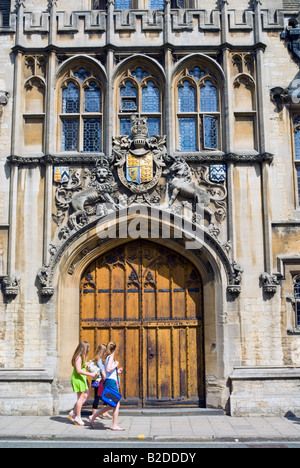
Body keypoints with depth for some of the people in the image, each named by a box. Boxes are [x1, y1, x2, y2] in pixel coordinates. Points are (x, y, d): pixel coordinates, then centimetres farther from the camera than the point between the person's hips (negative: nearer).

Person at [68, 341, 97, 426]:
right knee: (81, 397, -3)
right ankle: (78, 417, 7)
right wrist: (90, 374, -24)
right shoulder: (78, 357, -18)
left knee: (86, 396, 12)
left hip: (82, 379, 10)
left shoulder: (81, 357, 13)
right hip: (77, 379, -10)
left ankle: (73, 413, 16)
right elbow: (78, 370, -25)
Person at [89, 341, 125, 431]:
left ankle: (93, 417, 20)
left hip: (109, 382, 10)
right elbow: (108, 369, -26)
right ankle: (114, 425, 0)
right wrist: (115, 365, -13)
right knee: (116, 404, -4)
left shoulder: (108, 357, 17)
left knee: (110, 406, 14)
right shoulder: (111, 357, -11)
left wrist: (117, 371, 21)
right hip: (111, 382, -10)